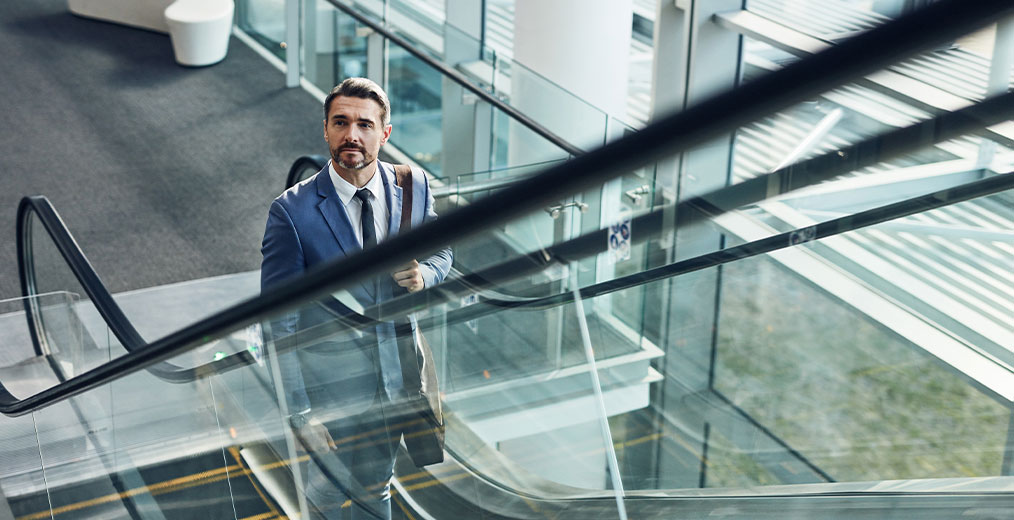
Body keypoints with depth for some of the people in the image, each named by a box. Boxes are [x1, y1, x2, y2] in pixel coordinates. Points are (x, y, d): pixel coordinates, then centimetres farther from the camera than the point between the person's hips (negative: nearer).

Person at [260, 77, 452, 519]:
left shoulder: (414, 187, -6)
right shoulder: (292, 210, -18)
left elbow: (440, 251, 12)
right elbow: (280, 321, -15)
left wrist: (424, 275, -14)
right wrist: (300, 412, -18)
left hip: (397, 374, 4)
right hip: (329, 385, -3)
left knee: (376, 484, 23)